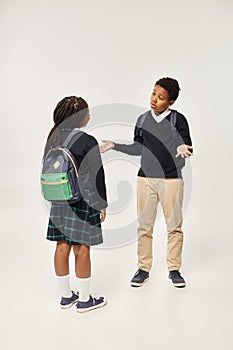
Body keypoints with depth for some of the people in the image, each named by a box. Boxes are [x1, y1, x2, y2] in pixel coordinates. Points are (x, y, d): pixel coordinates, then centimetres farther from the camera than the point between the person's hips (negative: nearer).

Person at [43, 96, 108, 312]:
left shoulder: (54, 137, 5)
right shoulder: (87, 141, -15)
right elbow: (96, 175, -12)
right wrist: (102, 204, -3)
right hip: (82, 199, -7)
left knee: (62, 246, 12)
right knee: (82, 248, 3)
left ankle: (66, 296, 26)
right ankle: (84, 300, 16)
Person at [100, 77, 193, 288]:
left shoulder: (178, 120, -6)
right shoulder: (143, 120, 6)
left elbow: (188, 146, -9)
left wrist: (183, 149, -32)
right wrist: (115, 146, 6)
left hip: (171, 179, -3)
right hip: (146, 178, 3)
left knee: (174, 225, 6)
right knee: (144, 225, 7)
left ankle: (174, 269, 20)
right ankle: (143, 269, 19)